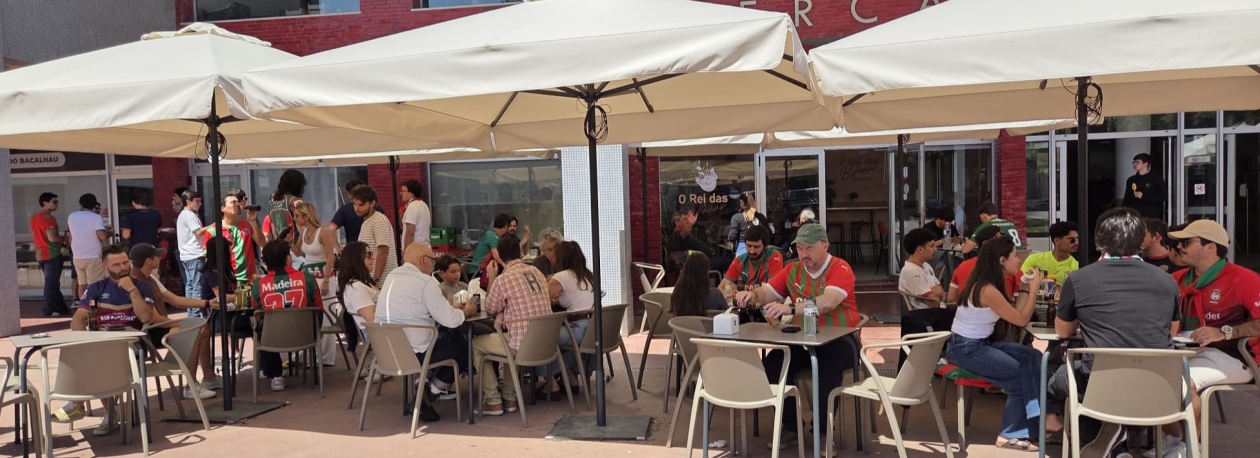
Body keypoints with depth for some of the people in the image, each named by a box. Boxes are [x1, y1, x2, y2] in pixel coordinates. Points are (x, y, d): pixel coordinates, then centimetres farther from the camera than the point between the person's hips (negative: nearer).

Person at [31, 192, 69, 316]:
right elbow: (52, 237, -24)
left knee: (51, 282, 13)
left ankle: (60, 307, 19)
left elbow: (33, 237, 22)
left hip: (40, 254, 9)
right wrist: (63, 238, -7)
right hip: (52, 254, -9)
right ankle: (49, 310, 1)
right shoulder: (48, 218, -17)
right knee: (51, 283, -3)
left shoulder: (34, 217, 13)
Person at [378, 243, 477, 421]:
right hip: (413, 353, -8)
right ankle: (430, 395, 15)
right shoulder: (425, 281, -14)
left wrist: (454, 308, 18)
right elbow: (450, 320, -16)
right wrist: (465, 311, 6)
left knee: (452, 337, 22)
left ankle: (424, 390, 17)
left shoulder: (391, 276, 11)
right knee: (462, 347, 14)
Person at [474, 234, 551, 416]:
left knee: (476, 344, 16)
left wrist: (491, 278, 11)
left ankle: (494, 402, 15)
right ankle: (509, 398, 30)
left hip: (523, 345, -7)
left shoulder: (502, 279, -11)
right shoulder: (536, 272, 9)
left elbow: (489, 310, 6)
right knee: (507, 338, 35)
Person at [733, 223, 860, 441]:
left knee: (828, 367, -35)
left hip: (839, 340, -5)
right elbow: (767, 293, 4)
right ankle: (790, 426, -3)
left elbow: (828, 303, -30)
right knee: (771, 363, -18)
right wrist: (752, 296, -22)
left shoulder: (840, 269, -13)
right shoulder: (793, 270, 6)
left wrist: (790, 308, -44)